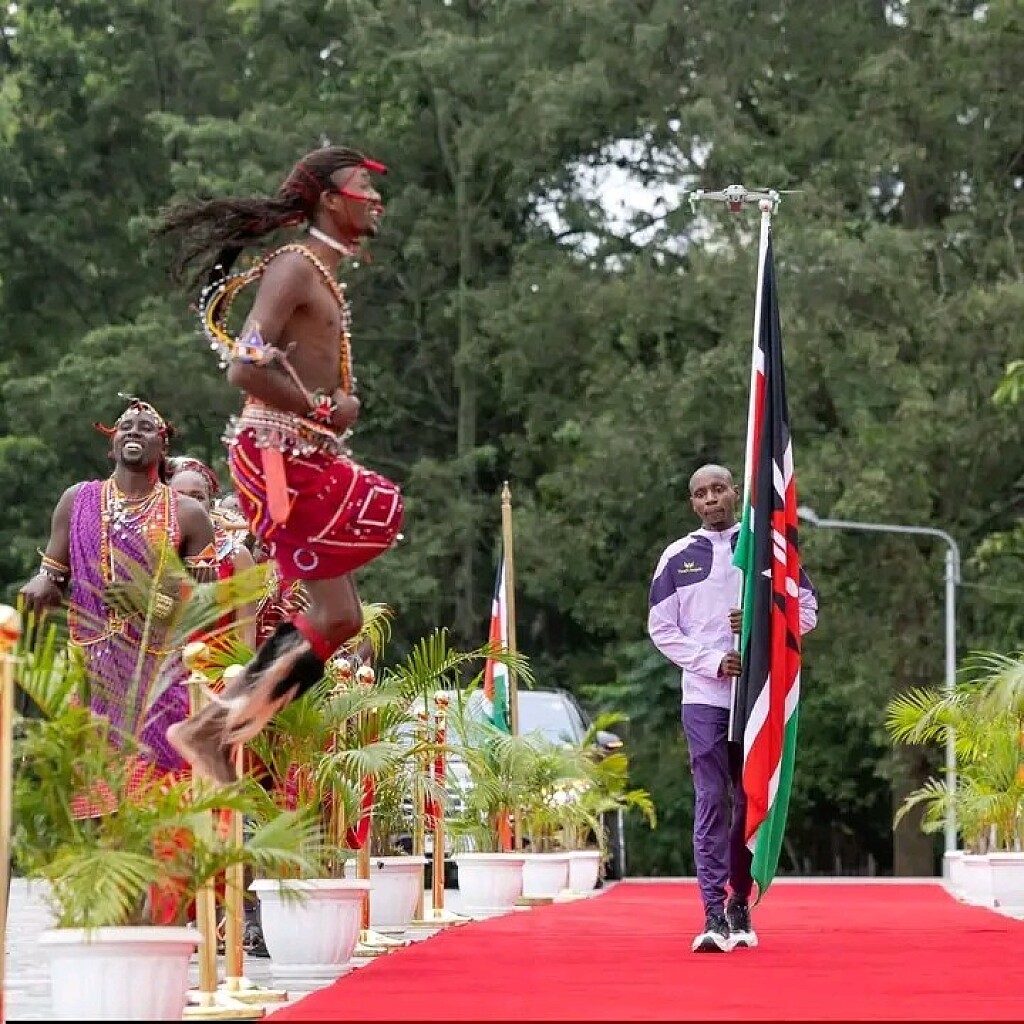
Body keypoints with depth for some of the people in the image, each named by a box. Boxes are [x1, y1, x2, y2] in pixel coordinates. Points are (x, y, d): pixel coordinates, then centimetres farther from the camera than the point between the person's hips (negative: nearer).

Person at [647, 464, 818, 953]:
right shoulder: (678, 557, 7)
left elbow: (807, 609, 7)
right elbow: (661, 627, 5)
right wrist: (712, 662, -8)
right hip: (704, 696, -1)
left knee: (751, 799, 4)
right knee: (712, 801, -7)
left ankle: (740, 904, 16)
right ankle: (713, 913, -11)